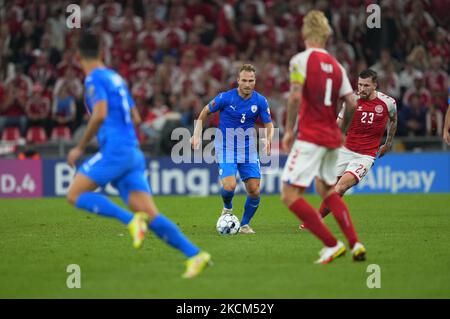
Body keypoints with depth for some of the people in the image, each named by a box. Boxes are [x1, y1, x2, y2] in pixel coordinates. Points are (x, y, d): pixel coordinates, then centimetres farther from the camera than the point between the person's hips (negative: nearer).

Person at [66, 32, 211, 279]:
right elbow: (135, 118, 24)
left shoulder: (94, 78, -4)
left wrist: (80, 148, -9)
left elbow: (100, 114, -17)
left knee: (75, 195, -4)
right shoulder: (117, 78, 22)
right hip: (133, 153, 8)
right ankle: (195, 255, -14)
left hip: (115, 150, -8)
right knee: (149, 214, -1)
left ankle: (131, 221, -19)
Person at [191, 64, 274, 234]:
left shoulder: (260, 101, -6)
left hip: (248, 150, 3)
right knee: (229, 186, -22)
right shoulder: (225, 97, -13)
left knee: (254, 191, -5)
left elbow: (269, 125, 1)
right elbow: (205, 111, 3)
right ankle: (227, 208, 13)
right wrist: (197, 135, -2)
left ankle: (245, 224, 18)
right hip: (226, 148, -3)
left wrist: (268, 139, -21)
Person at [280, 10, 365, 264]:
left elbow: (295, 96, -19)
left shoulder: (301, 60, -6)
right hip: (332, 138, 7)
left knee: (290, 195, -6)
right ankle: (355, 244, 17)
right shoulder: (336, 65, 12)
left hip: (310, 137, -7)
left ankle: (332, 244, -11)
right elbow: (352, 104, 7)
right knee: (327, 190, 25)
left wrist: (289, 130, -10)